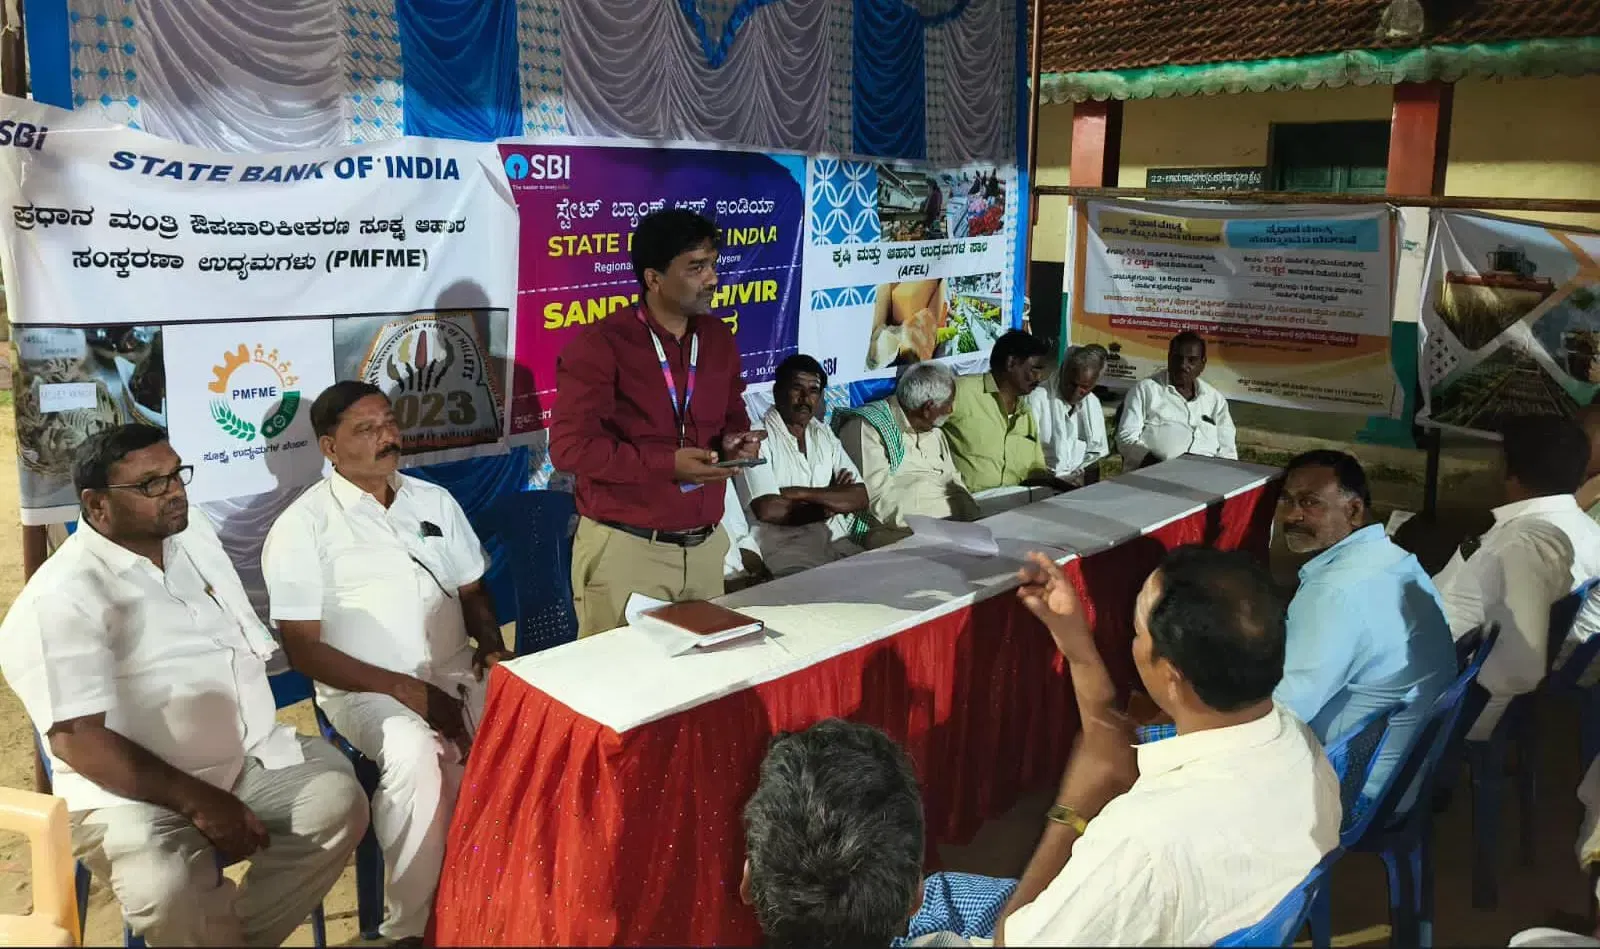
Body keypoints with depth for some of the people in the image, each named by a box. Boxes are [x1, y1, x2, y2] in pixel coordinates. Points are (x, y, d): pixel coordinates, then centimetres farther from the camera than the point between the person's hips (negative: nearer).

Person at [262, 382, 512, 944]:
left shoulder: (435, 501, 12)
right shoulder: (302, 527, -4)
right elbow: (303, 649, -8)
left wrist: (492, 646, -4)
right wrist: (402, 688, -17)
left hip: (457, 672, 5)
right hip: (366, 689, -4)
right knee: (417, 752, -36)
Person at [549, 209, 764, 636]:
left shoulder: (717, 337, 8)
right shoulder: (600, 344, -12)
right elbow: (570, 446, -17)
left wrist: (733, 440, -4)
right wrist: (668, 464, -22)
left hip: (706, 546, 6)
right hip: (626, 549, -5)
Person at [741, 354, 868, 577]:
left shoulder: (824, 434, 15)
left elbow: (860, 498, 6)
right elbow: (767, 510, -17)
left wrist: (800, 493, -9)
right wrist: (831, 501, -2)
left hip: (836, 542, 7)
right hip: (783, 548, -6)